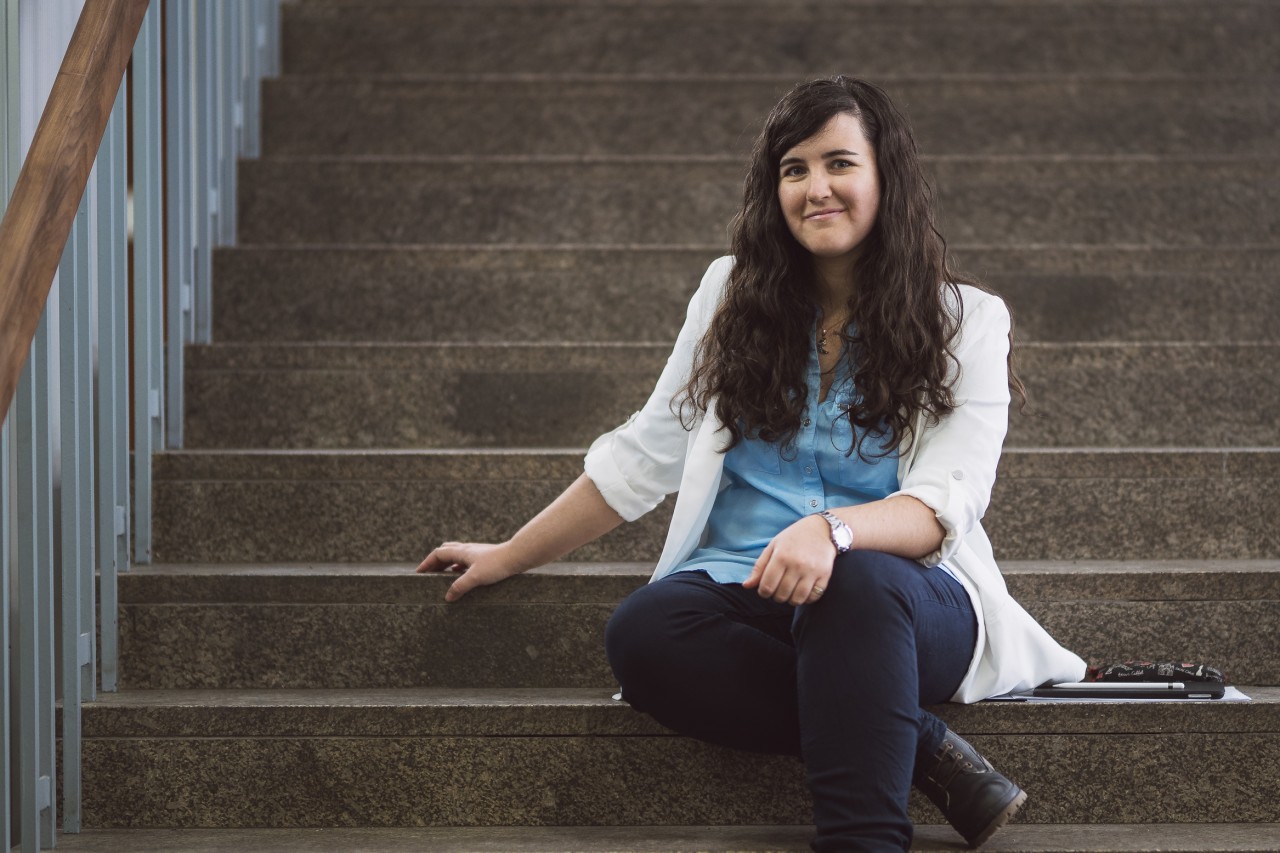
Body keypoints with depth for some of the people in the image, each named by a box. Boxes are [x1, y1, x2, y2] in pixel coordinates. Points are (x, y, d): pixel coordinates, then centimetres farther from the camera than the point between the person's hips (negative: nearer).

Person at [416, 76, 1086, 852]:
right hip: (746, 591, 3)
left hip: (908, 596, -3)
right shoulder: (734, 295, 12)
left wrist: (834, 530, -30)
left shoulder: (966, 322, 4)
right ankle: (926, 753, -32)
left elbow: (945, 504, -8)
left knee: (857, 583, -40)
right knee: (640, 633, -33)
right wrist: (510, 557, 21)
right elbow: (641, 459, 19)